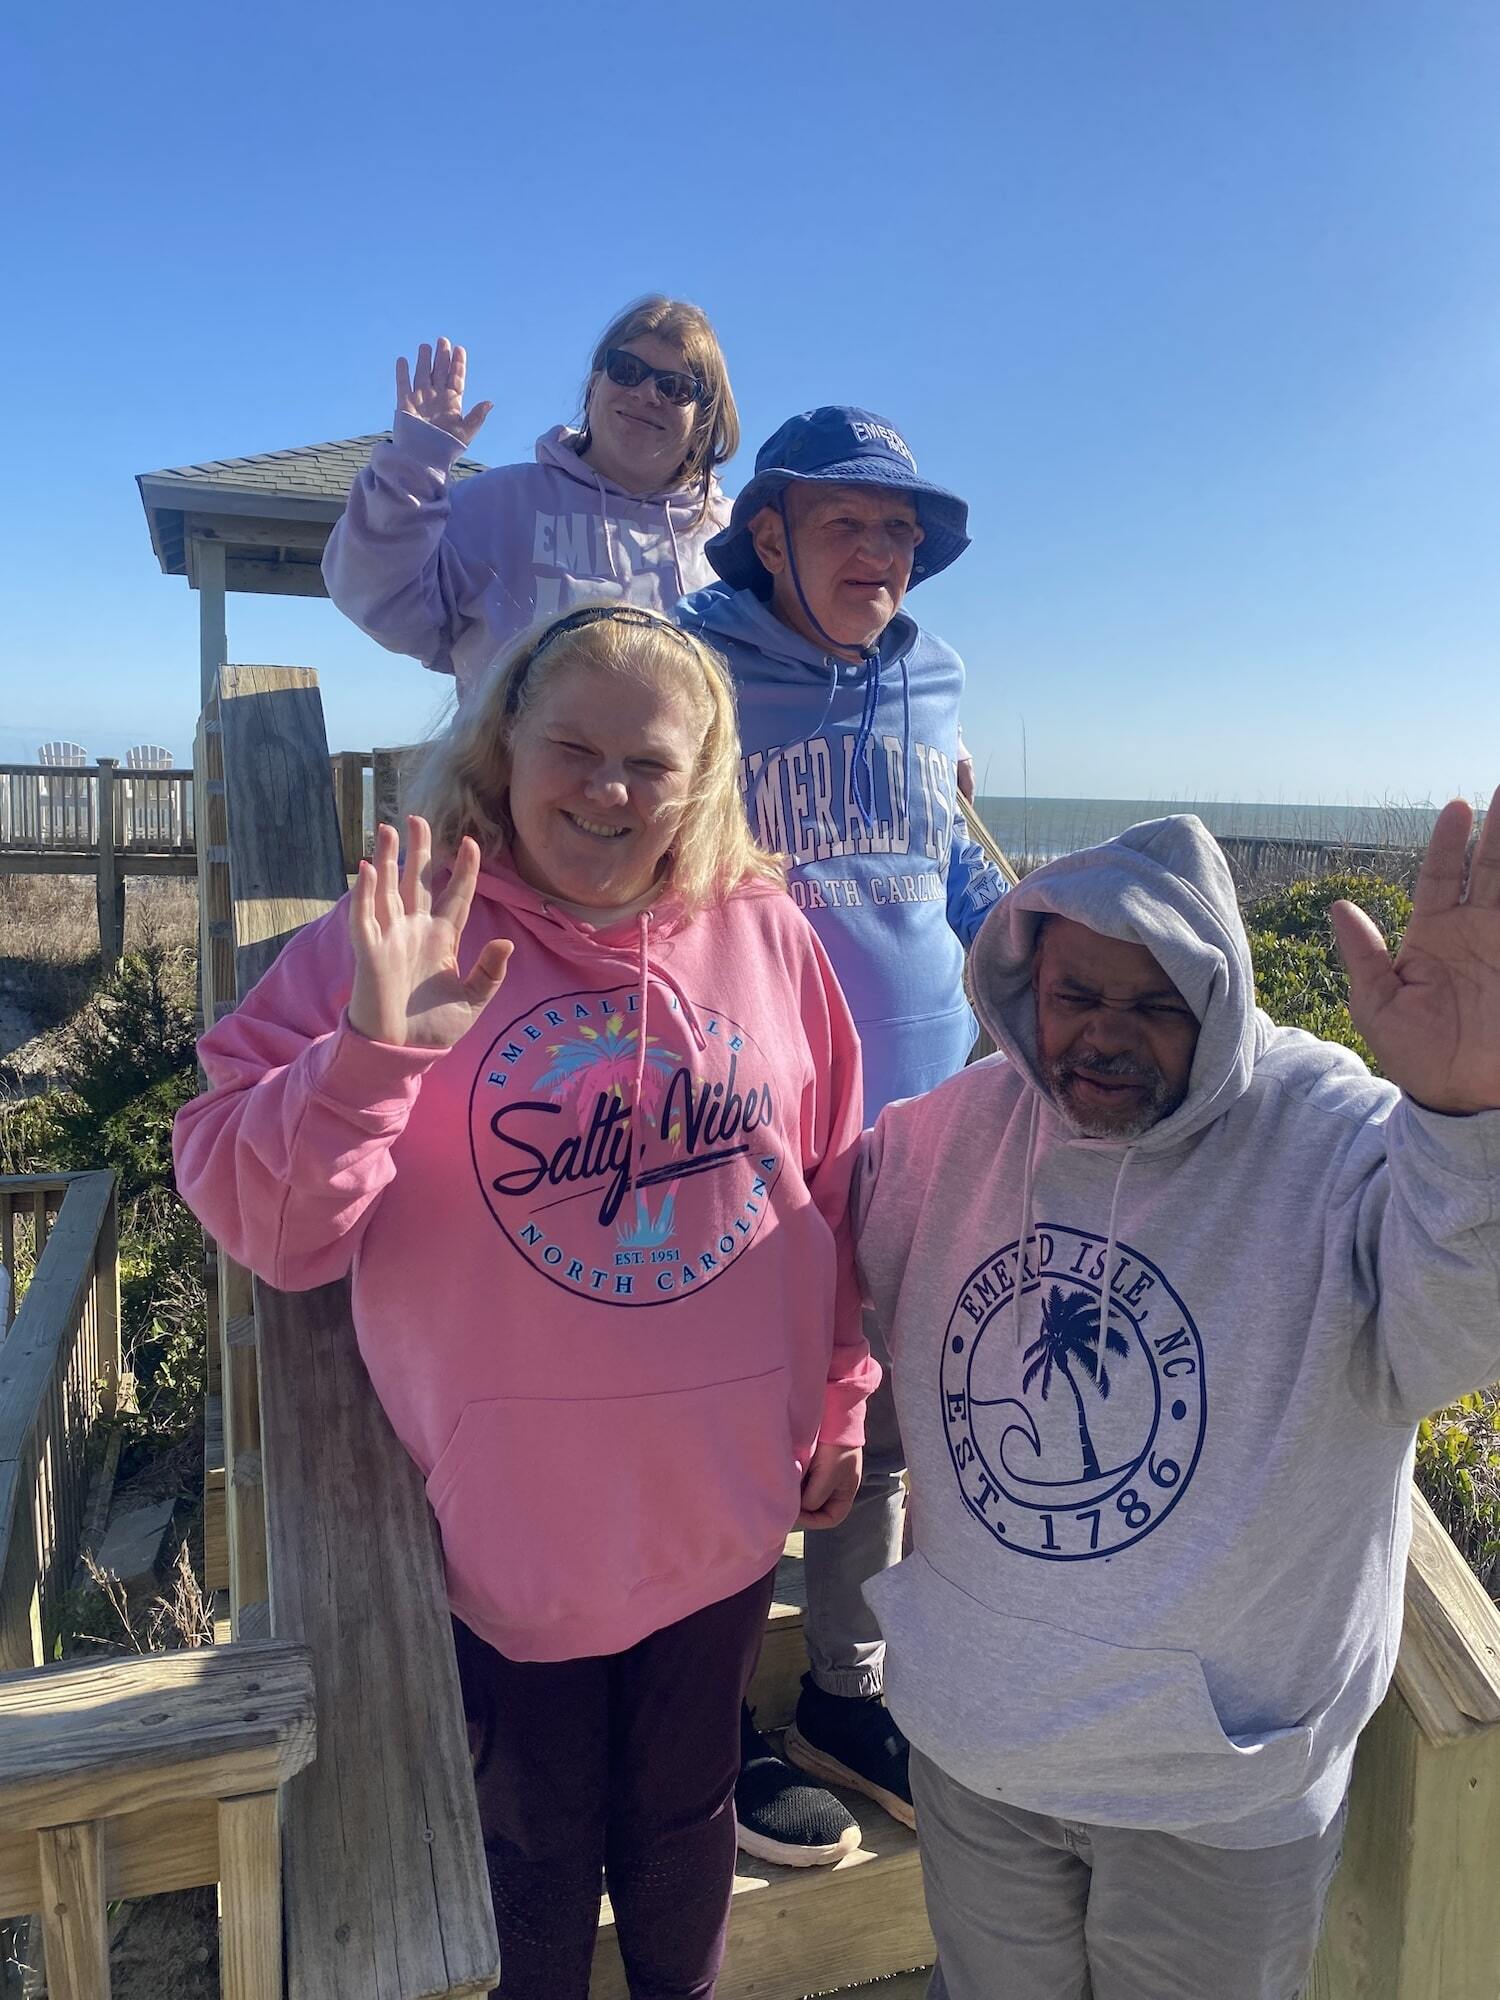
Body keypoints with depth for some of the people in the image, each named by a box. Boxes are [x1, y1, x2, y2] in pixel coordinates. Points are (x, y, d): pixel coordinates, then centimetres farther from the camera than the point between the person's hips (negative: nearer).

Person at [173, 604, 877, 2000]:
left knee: (686, 1812, 28)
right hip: (511, 1522, -2)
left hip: (724, 1508, 3)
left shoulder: (766, 938, -5)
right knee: (537, 1855, 22)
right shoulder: (389, 946, -13)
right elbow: (266, 1228, -16)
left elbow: (834, 1192, 3)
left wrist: (841, 1404, 8)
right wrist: (372, 1050, -33)